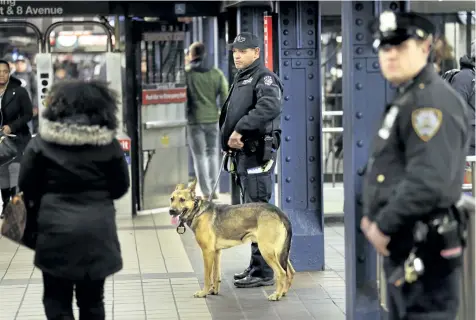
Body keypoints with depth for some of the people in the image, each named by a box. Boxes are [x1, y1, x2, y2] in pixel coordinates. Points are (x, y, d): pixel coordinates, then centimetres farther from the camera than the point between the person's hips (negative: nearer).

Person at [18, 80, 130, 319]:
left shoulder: (42, 142, -6)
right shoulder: (108, 144, -3)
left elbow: (26, 186, -2)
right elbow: (120, 187, 5)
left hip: (56, 231, -2)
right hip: (97, 232, 2)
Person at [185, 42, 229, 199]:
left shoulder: (185, 73, -8)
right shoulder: (216, 73, 2)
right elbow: (225, 97, 2)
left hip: (194, 120, -3)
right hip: (213, 119, 3)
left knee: (200, 156, 4)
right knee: (213, 154, 16)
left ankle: (206, 193, 2)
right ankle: (213, 190, 17)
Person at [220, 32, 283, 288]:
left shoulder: (264, 78, -9)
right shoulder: (239, 80, 22)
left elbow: (270, 106, -28)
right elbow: (229, 114, 26)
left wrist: (240, 129, -26)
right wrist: (228, 139, 6)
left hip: (258, 152, -10)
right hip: (242, 152, 10)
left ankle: (263, 272, -8)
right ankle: (256, 266, 21)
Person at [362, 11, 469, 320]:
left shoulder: (433, 101, -17)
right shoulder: (405, 98, 18)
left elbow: (429, 182, -27)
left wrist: (384, 226, -18)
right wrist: (372, 215, 11)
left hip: (425, 248, -11)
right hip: (403, 245, 11)